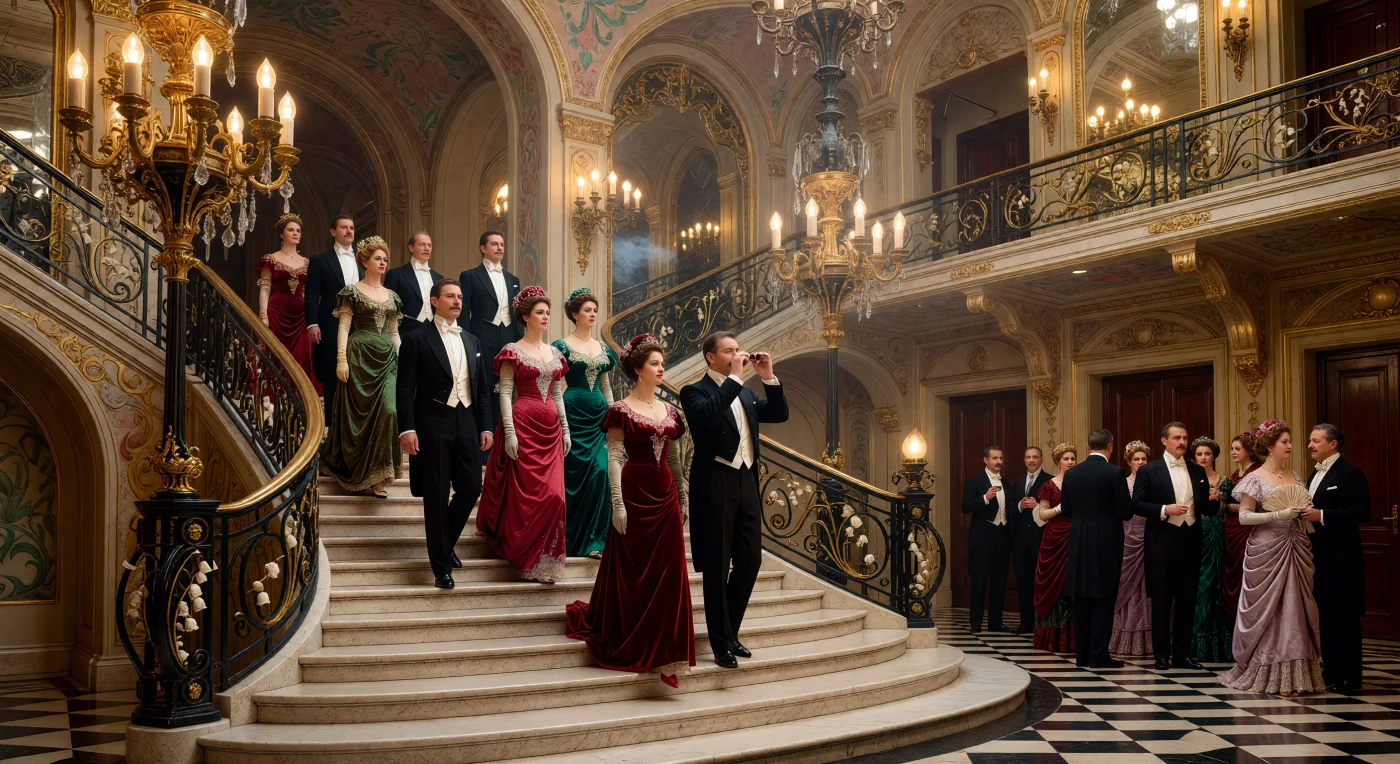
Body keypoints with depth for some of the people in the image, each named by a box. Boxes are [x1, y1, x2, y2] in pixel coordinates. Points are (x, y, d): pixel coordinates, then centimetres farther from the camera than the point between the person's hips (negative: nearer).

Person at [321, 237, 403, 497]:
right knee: (360, 413, -1)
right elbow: (343, 326, -5)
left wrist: (401, 360, 11)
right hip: (360, 356, -4)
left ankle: (377, 476, -4)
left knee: (388, 411, -9)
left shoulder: (391, 296, 16)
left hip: (387, 359, 4)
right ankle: (360, 473, 10)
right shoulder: (353, 291, 1)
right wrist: (341, 359, -14)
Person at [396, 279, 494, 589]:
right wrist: (407, 428, -14)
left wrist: (485, 426, 9)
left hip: (467, 423, 5)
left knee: (471, 488, 2)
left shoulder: (471, 341, 16)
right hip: (433, 424, -5)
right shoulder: (417, 340, -1)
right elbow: (405, 388, -6)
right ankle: (441, 566, 9)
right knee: (436, 495, 0)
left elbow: (482, 388, 16)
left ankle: (445, 543, 29)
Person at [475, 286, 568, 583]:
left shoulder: (554, 353, 14)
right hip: (523, 424, -5)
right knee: (525, 493, -2)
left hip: (550, 428, 6)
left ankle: (544, 560, 13)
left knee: (552, 494, 2)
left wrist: (565, 429, 12)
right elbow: (505, 393, -7)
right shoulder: (513, 352, -3)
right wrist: (509, 432, -15)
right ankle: (525, 558, 8)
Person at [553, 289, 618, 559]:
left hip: (598, 415, 5)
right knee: (574, 473, -2)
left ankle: (592, 539, 3)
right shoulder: (563, 346, -3)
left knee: (600, 472, -4)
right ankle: (573, 538, 10)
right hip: (573, 413, -5)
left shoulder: (603, 349, 13)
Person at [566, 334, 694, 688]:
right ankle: (628, 644, 20)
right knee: (632, 572, 4)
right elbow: (614, 458, -10)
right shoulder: (622, 410, -7)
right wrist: (618, 504, -15)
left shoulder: (668, 411, 11)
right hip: (636, 494, -6)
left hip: (665, 495, 6)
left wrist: (683, 496, 13)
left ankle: (660, 645, 14)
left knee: (668, 572, 5)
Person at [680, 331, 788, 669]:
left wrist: (769, 377, 3)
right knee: (718, 566, 1)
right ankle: (721, 642, 12)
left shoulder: (745, 393, 17)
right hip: (716, 485, -7)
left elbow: (779, 414, 12)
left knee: (750, 560, 8)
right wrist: (734, 377, -20)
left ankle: (730, 632, 24)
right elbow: (709, 414, -26)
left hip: (747, 483, 7)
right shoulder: (695, 391, -5)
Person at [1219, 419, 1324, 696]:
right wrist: (1279, 515, -17)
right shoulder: (1255, 479, -4)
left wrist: (1304, 511, -2)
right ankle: (1267, 674, 5)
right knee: (1267, 609, -4)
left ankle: (1294, 673, 9)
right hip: (1267, 551, -5)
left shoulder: (1294, 476, 13)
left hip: (1296, 549, 6)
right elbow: (1244, 517, -8)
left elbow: (1303, 510, 20)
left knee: (1295, 607, 3)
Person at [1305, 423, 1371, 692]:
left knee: (1344, 617, -2)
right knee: (1325, 615, 12)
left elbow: (1362, 512, -19)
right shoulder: (1315, 474, 16)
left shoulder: (1350, 473, -11)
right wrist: (1306, 514, 1)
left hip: (1340, 558, -8)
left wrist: (1322, 516, -23)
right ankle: (1331, 671, 19)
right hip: (1319, 555, 8)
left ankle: (1349, 677, 4)